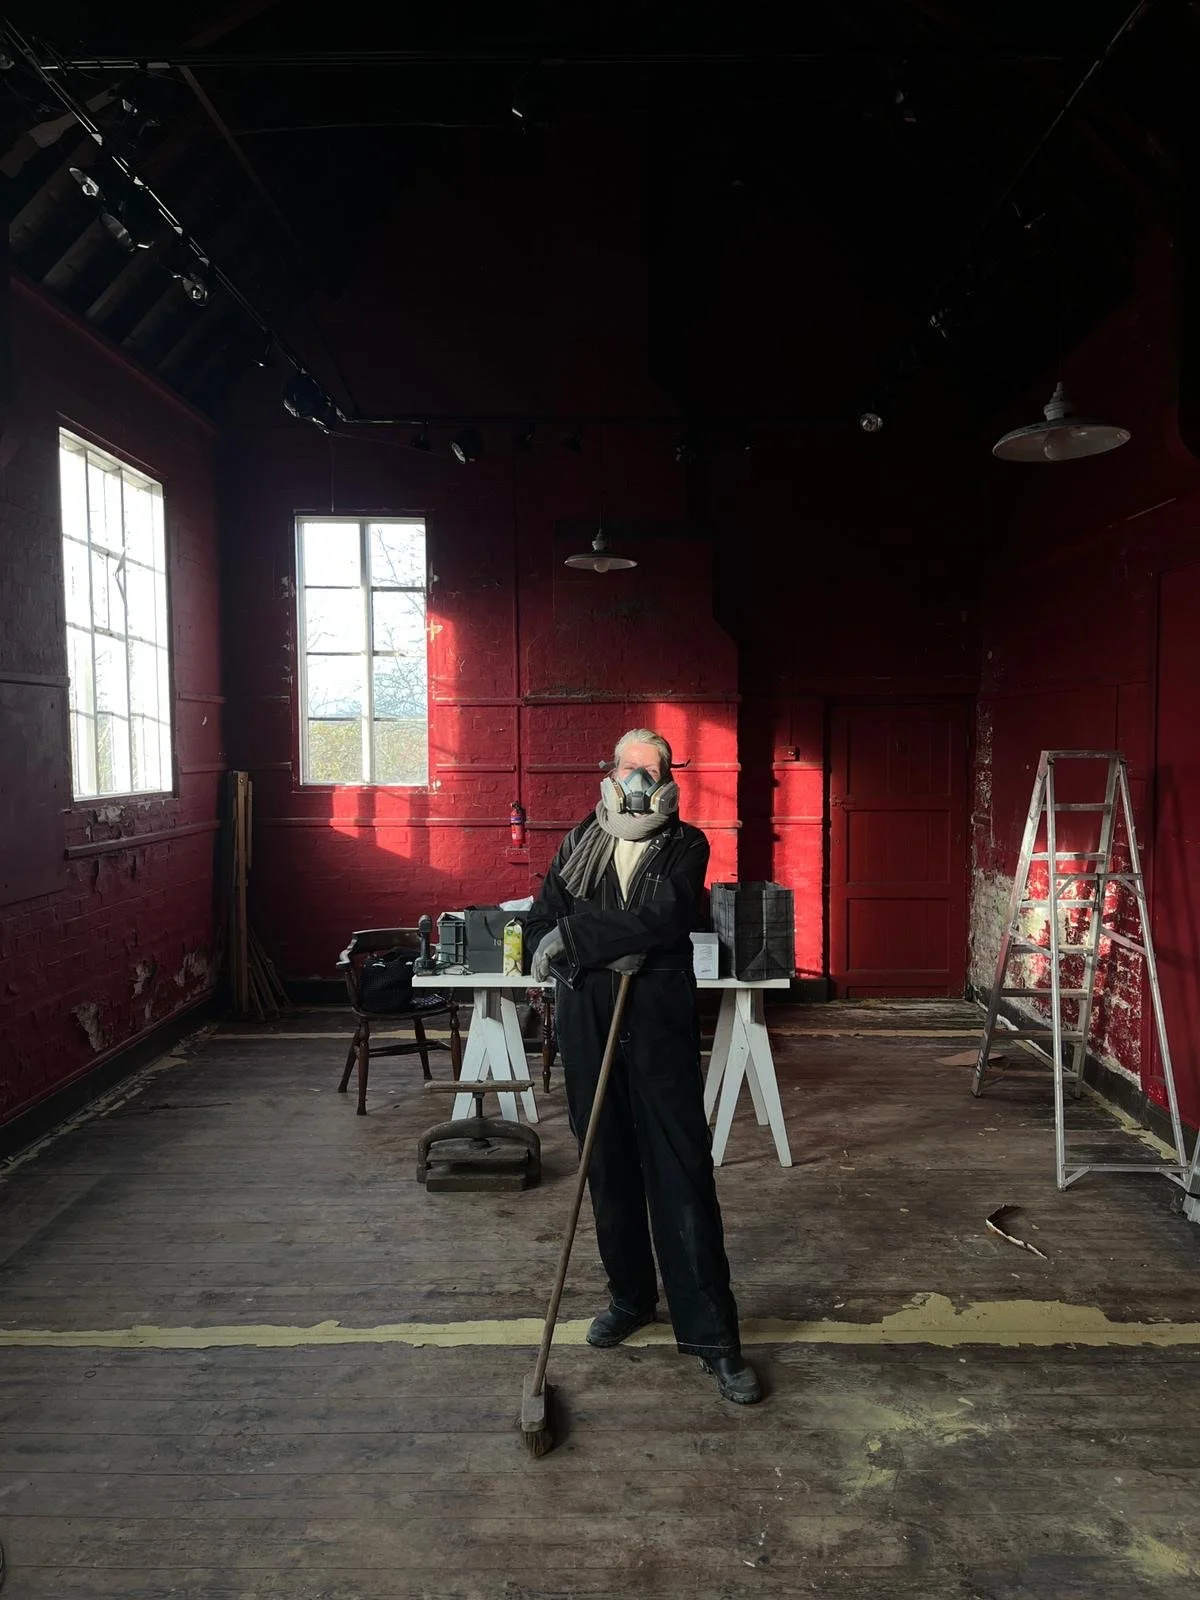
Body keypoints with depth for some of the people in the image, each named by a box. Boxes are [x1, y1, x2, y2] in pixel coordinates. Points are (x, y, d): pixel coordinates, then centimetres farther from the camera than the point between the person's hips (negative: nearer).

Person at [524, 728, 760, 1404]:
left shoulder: (686, 844, 1)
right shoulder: (580, 842, 12)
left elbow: (662, 916, -16)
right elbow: (541, 926, 4)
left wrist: (575, 936, -14)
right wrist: (614, 943, -14)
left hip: (659, 1017, -3)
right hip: (588, 1016, 4)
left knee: (682, 1170, -3)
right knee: (609, 1164, 13)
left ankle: (713, 1334, 6)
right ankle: (631, 1297, 33)